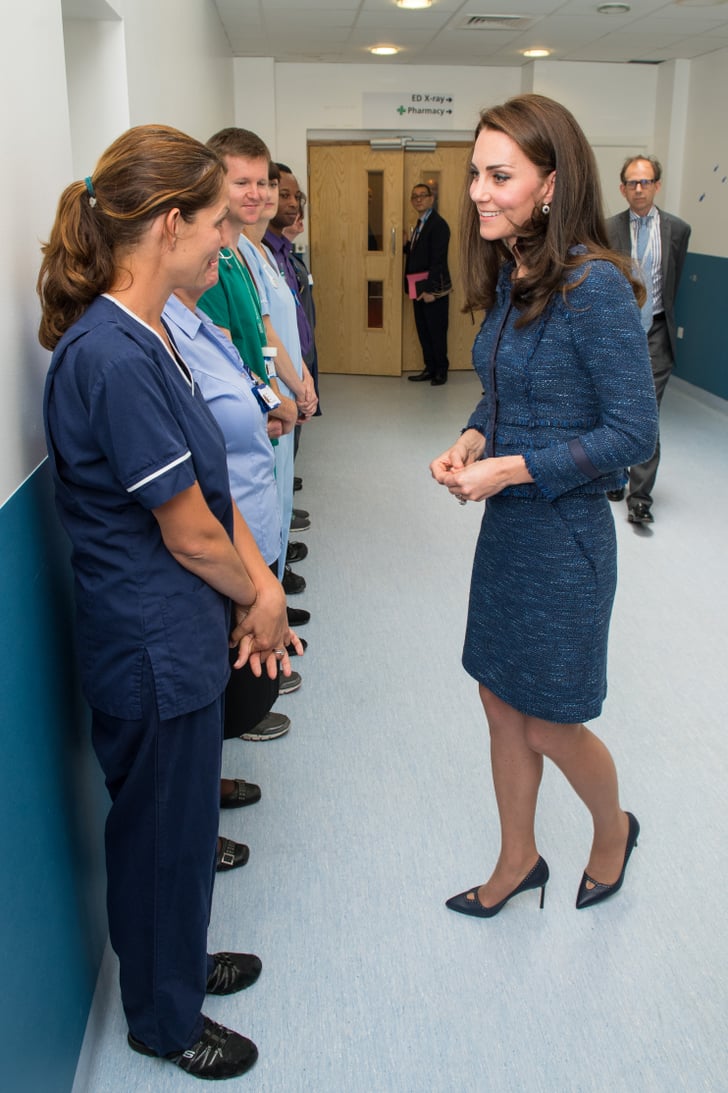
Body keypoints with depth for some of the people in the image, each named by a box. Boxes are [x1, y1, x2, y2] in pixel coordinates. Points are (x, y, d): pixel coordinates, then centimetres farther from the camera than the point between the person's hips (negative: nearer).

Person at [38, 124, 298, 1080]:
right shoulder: (113, 358, -27)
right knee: (164, 831, 12)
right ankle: (164, 1018, 38)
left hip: (178, 633, 9)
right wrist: (256, 595, -3)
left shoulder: (144, 336, 5)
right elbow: (188, 532, -21)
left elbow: (210, 479, 7)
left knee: (179, 819, 26)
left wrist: (262, 587, -2)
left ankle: (178, 961, 50)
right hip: (153, 646, -9)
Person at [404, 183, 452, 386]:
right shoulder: (419, 224, 15)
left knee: (436, 330, 0)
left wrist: (430, 290, -21)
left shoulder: (438, 224, -13)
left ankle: (441, 370, 11)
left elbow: (438, 260, -18)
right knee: (423, 330, 13)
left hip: (433, 288, -9)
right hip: (419, 288, 9)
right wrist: (406, 246, 0)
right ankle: (430, 368, 22)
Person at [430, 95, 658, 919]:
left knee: (549, 725, 9)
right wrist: (471, 439, -4)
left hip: (563, 531, -8)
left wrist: (512, 467, -21)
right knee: (501, 702, 17)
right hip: (506, 521, 8)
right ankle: (518, 861, 38)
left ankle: (614, 829, 41)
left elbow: (634, 432, -20)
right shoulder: (508, 277, 4)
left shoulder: (594, 286, -20)